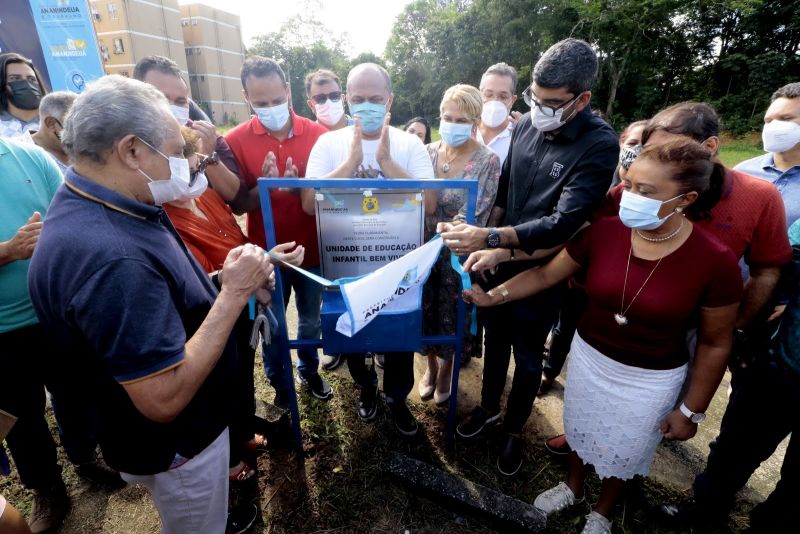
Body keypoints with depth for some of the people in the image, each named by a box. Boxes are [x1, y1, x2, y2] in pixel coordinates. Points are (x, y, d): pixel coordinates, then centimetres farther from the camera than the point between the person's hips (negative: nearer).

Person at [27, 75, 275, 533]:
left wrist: (228, 285, -8)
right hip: (175, 445, -8)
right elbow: (165, 398, -34)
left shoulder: (108, 207, -3)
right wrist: (234, 292, -30)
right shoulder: (109, 256, -37)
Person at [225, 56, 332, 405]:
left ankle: (309, 371, 45)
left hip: (311, 248, 1)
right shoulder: (236, 140, -8)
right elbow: (239, 204, -6)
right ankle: (281, 386, 39)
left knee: (311, 320, 19)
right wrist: (264, 187, -27)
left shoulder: (318, 134, -7)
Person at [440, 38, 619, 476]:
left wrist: (491, 239, -34)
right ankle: (488, 407, 46)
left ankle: (514, 430, 39)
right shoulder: (527, 124, -4)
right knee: (495, 339, 20)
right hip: (501, 261, 5)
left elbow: (563, 223, -27)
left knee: (527, 357, 14)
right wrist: (492, 245, 3)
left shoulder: (600, 146, -19)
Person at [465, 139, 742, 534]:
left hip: (650, 380, -2)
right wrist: (493, 296, -17)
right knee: (579, 430, 26)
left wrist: (692, 410, -3)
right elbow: (546, 274, -7)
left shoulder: (715, 261, -22)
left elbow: (715, 343, -10)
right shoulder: (603, 232, -18)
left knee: (622, 451, 23)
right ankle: (573, 487, 59)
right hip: (588, 357, 2)